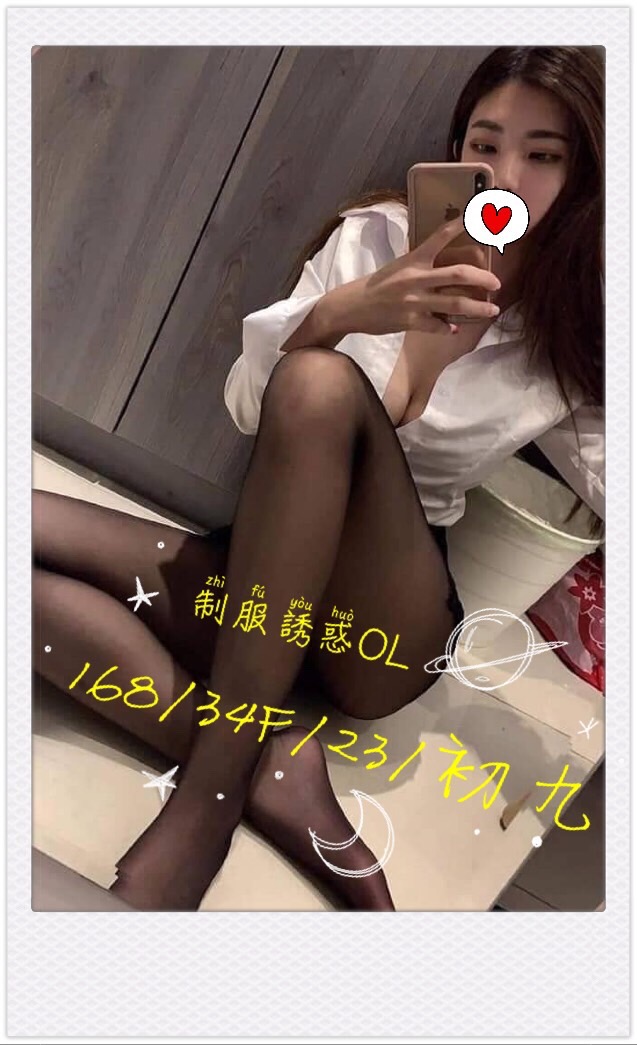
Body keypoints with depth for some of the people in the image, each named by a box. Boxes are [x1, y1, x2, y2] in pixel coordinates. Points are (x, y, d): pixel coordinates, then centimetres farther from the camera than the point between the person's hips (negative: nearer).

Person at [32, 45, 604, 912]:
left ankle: (209, 793, -27)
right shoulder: (373, 235, 5)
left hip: (388, 631, -2)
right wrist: (338, 311, -21)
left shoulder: (571, 346, 3)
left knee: (322, 385, -32)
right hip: (260, 583, 3)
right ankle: (268, 764, -23)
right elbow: (246, 409, -3)